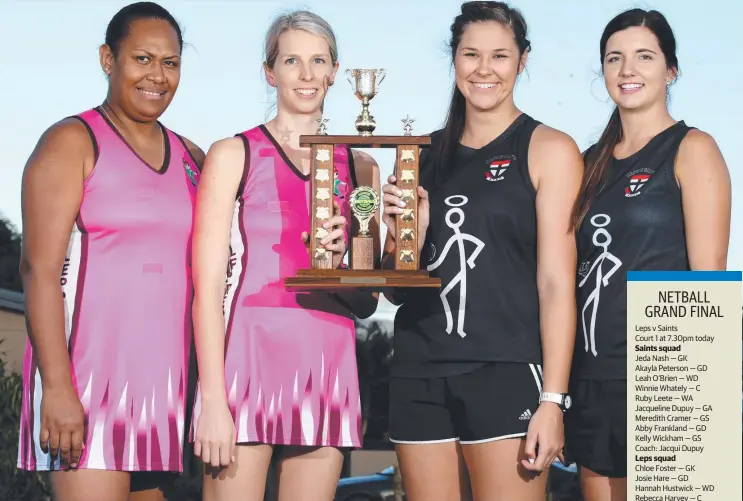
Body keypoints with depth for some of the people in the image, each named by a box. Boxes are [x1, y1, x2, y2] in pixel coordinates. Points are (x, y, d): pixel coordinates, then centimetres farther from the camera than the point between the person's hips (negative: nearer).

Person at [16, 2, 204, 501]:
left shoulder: (191, 158, 16)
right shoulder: (73, 143, -1)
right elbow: (40, 269, -9)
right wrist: (57, 387, -18)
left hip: (163, 380, 6)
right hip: (87, 369, -6)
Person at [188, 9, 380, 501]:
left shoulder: (360, 167, 15)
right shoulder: (233, 156, 5)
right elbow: (208, 288, -3)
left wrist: (339, 262, -5)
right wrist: (213, 400, -12)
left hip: (328, 366, 4)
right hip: (248, 361, -4)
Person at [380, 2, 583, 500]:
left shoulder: (549, 150, 1)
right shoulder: (428, 153, 14)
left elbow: (557, 282, -6)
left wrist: (552, 400, -14)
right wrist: (401, 229, -3)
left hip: (506, 372, -4)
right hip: (420, 372, 5)